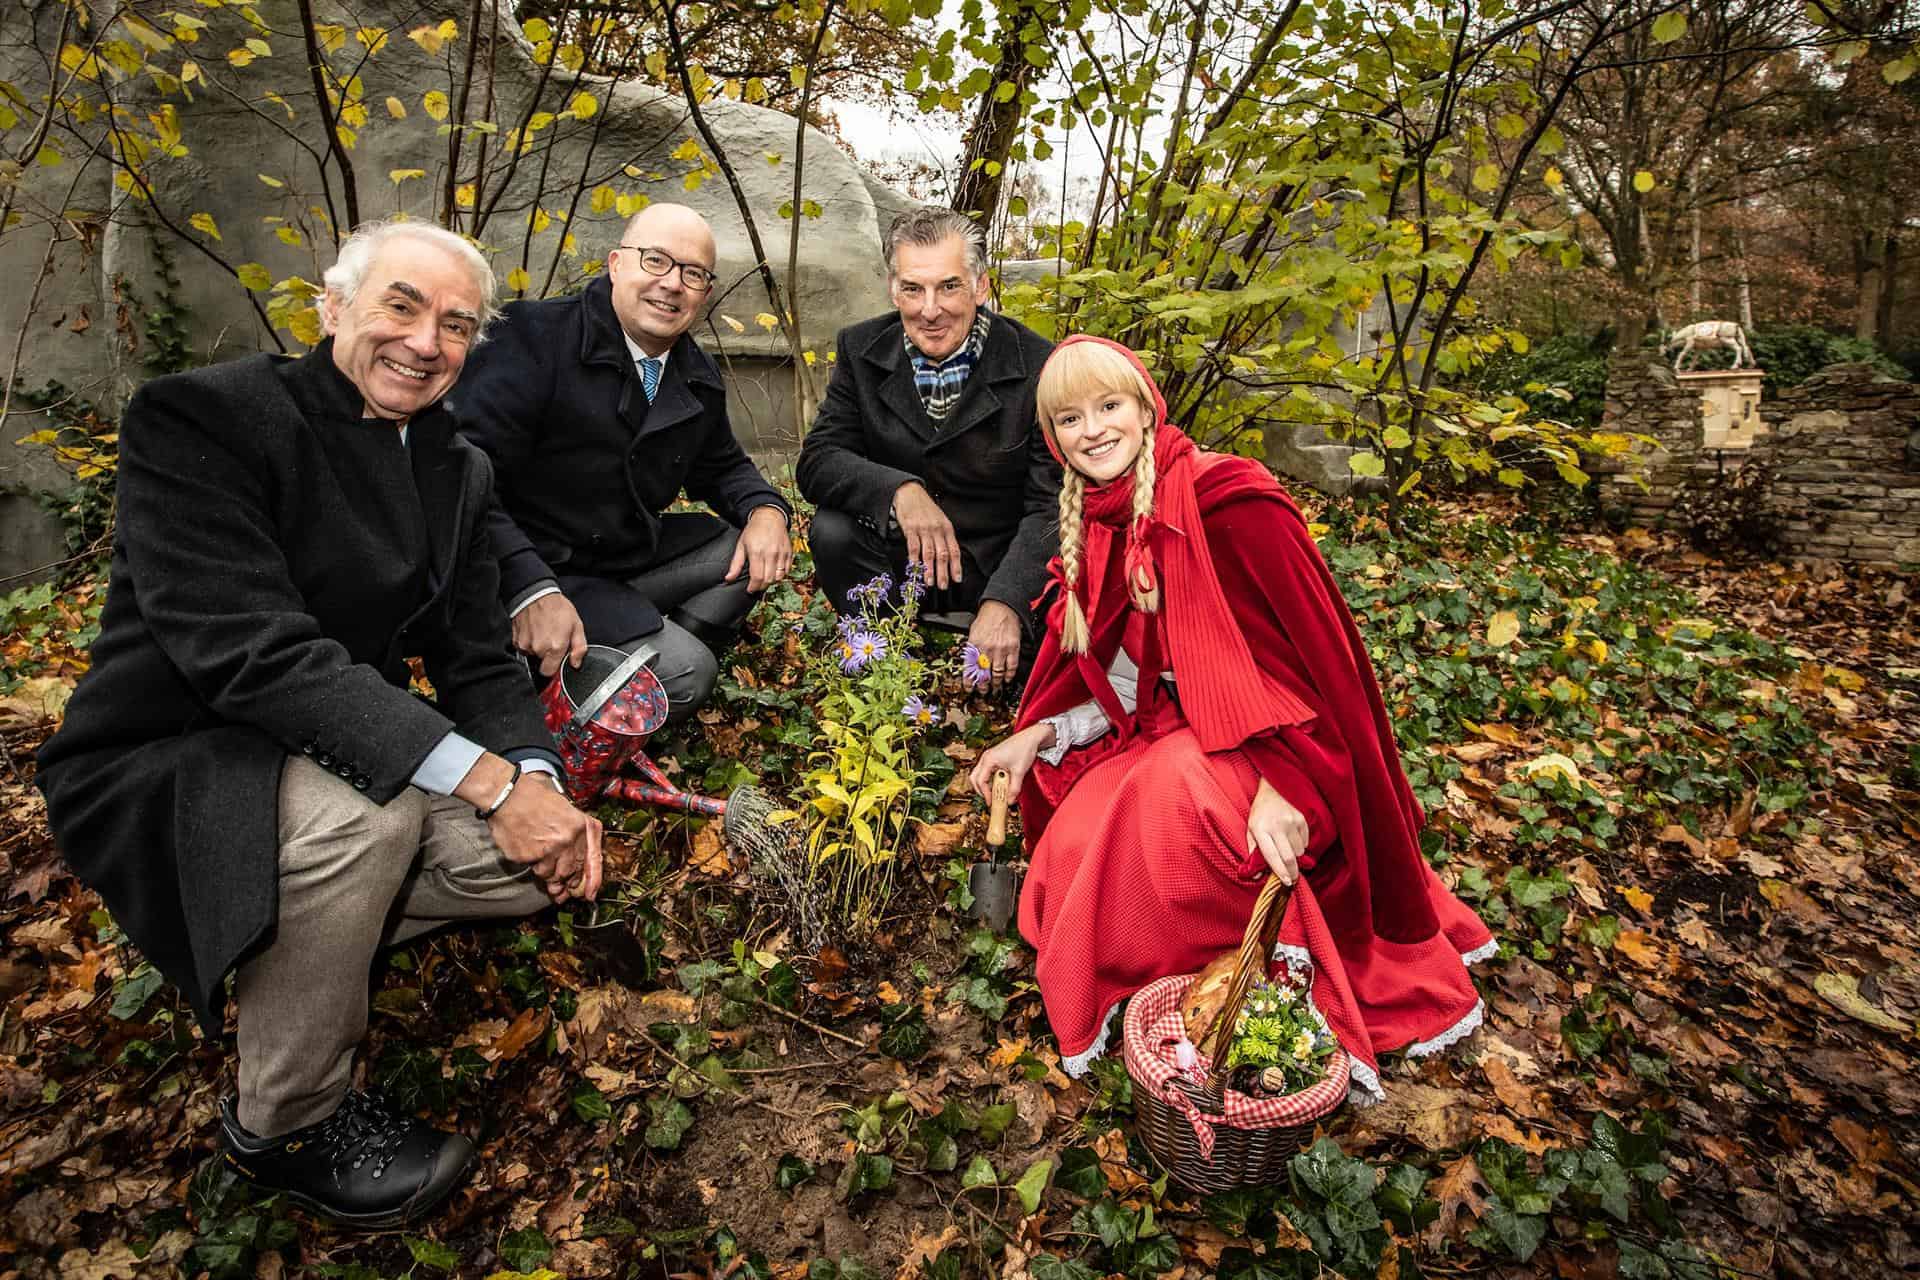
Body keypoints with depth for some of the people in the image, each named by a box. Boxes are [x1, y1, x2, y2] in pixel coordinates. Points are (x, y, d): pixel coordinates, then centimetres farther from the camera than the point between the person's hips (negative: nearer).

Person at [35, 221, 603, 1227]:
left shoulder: (456, 469, 3)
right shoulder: (200, 417, -18)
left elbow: (477, 658, 1)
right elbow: (251, 652, -31)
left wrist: (538, 779, -19)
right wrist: (490, 779, -36)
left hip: (334, 763, 7)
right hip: (164, 777, -6)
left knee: (548, 862, -7)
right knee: (366, 805, -35)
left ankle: (284, 948, 14)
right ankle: (285, 1122, -8)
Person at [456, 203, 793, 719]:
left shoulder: (700, 378, 6)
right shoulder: (536, 335, -17)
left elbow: (721, 466, 21)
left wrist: (766, 509, -4)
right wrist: (530, 590, -35)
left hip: (633, 556, 8)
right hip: (538, 568, -8)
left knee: (760, 549, 2)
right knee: (681, 675, -23)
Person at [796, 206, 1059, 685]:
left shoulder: (1039, 367, -14)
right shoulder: (861, 350, -4)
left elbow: (1051, 506, -18)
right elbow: (816, 462, -9)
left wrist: (1004, 601, -35)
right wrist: (899, 489, -30)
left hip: (1001, 567, -2)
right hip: (900, 555, 3)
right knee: (832, 531, -25)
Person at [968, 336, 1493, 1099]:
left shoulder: (1229, 501, -18)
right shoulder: (1099, 523, 5)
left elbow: (1311, 650, -20)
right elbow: (1126, 675, 9)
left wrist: (1282, 783, -29)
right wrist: (1038, 735, -4)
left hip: (1270, 740, -7)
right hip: (1175, 724, 7)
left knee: (1174, 798, -36)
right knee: (1070, 855, -14)